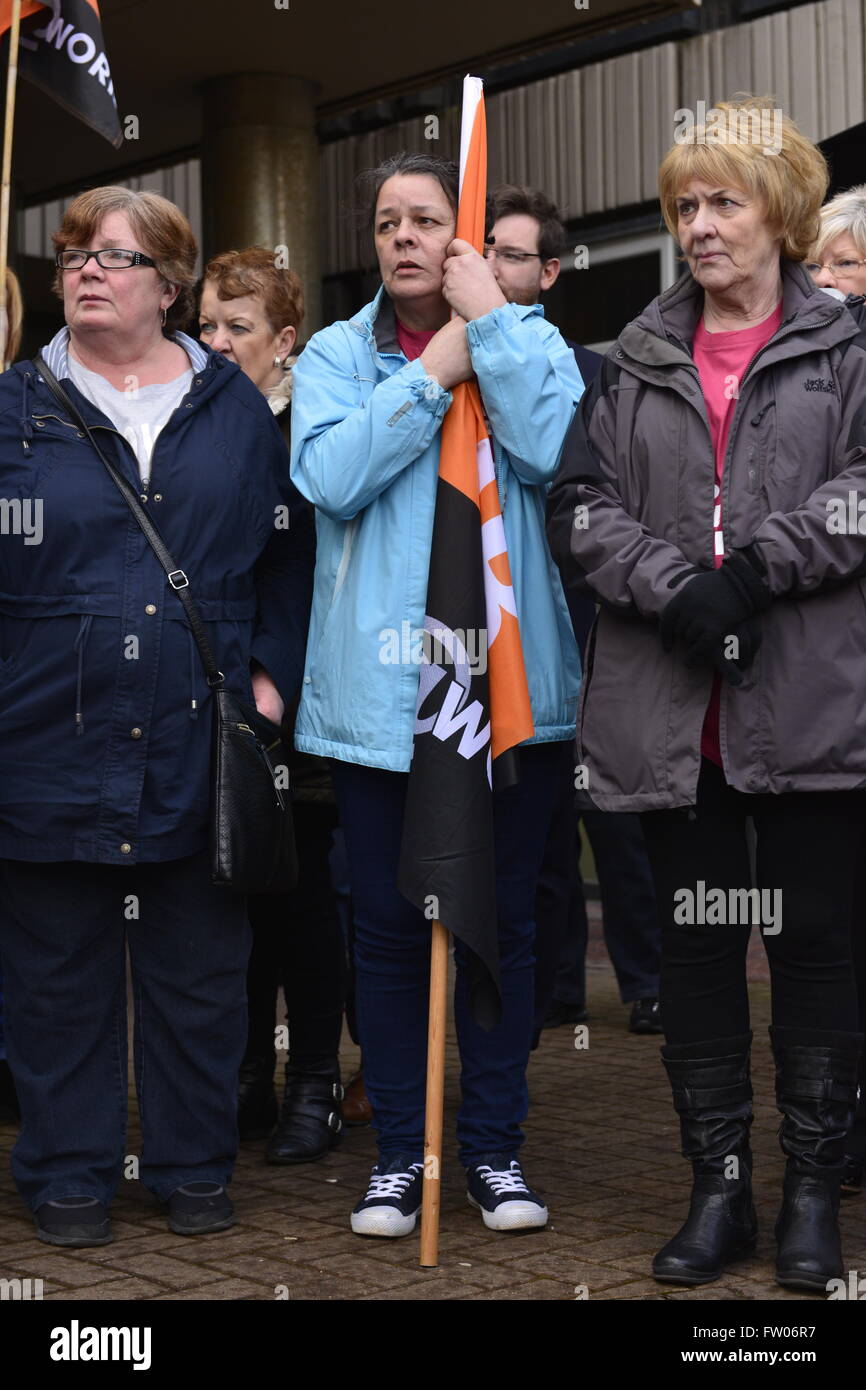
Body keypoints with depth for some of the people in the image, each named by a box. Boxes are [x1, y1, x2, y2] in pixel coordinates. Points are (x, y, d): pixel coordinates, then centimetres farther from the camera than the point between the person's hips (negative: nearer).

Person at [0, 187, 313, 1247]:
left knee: (200, 968, 9)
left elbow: (285, 553, 10)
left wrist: (271, 673, 2)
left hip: (199, 747, 1)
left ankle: (193, 1162, 23)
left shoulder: (233, 406, 8)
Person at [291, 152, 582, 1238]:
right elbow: (330, 477, -12)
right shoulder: (335, 356, 6)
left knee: (503, 921, 8)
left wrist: (491, 319, -12)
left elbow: (552, 453, -14)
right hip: (379, 686, 0)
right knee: (388, 925, 6)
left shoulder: (531, 343, 6)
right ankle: (399, 1150, 18)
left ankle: (495, 1144, 20)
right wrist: (432, 372, -12)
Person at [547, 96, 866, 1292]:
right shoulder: (636, 364, 15)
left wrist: (758, 567, -15)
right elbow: (580, 502, 5)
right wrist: (670, 582, -11)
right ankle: (720, 1185, 19)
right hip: (668, 711, 3)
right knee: (694, 945, 8)